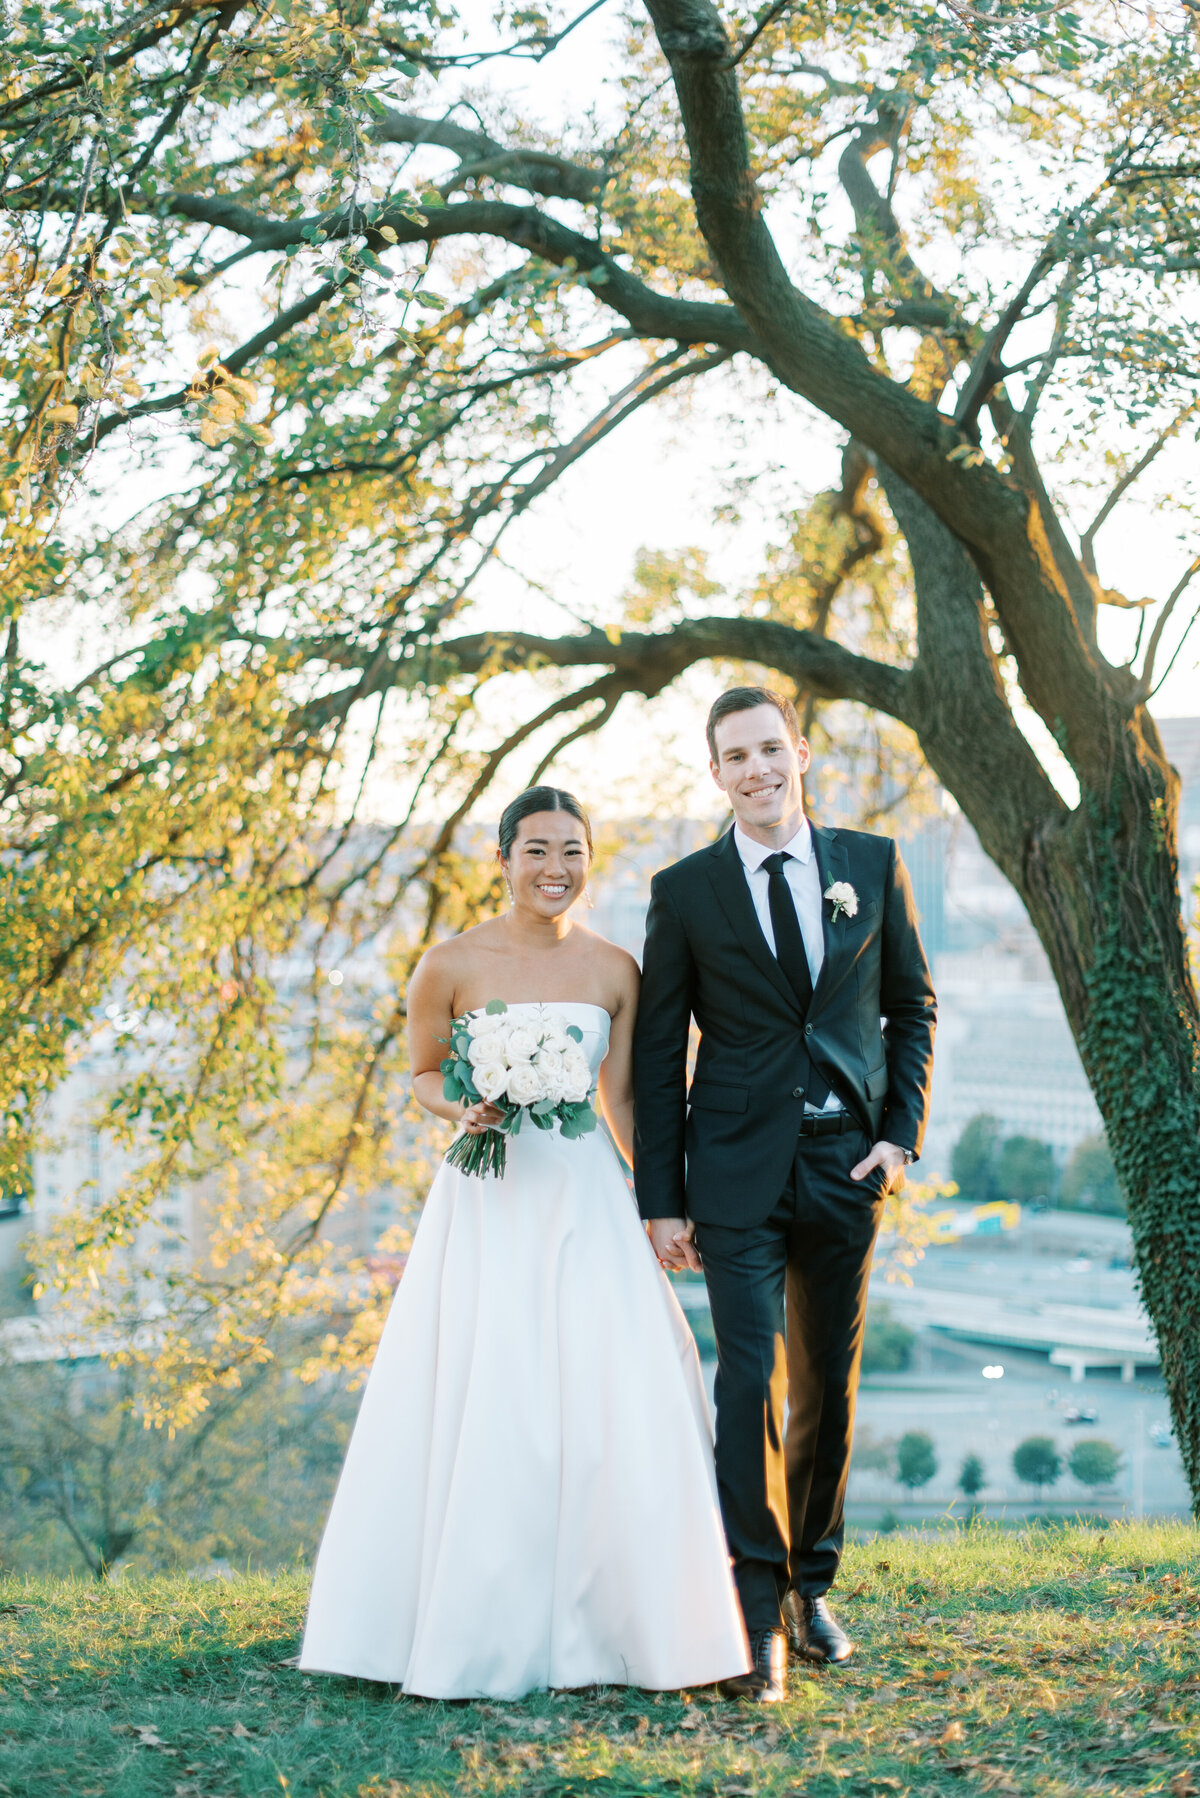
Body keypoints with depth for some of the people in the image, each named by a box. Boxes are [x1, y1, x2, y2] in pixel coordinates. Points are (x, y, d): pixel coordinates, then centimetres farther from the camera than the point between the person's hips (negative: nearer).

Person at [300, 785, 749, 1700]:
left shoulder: (613, 969, 5)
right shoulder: (452, 965, -2)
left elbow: (623, 1097, 11)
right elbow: (422, 1075, 9)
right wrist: (462, 1111, -12)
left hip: (587, 1202, 2)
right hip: (487, 1203, -2)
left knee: (618, 1407, -4)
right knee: (478, 1409, -3)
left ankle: (607, 1620, 10)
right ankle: (477, 1625, 10)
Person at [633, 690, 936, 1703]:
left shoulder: (873, 865, 6)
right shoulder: (685, 890, 1)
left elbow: (913, 1005, 13)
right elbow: (659, 1053, 3)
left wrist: (904, 1129, 0)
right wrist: (661, 1198, -1)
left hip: (847, 1164, 2)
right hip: (739, 1171, -2)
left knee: (829, 1389, 10)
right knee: (750, 1380, -12)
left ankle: (811, 1586, 27)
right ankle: (760, 1617, -6)